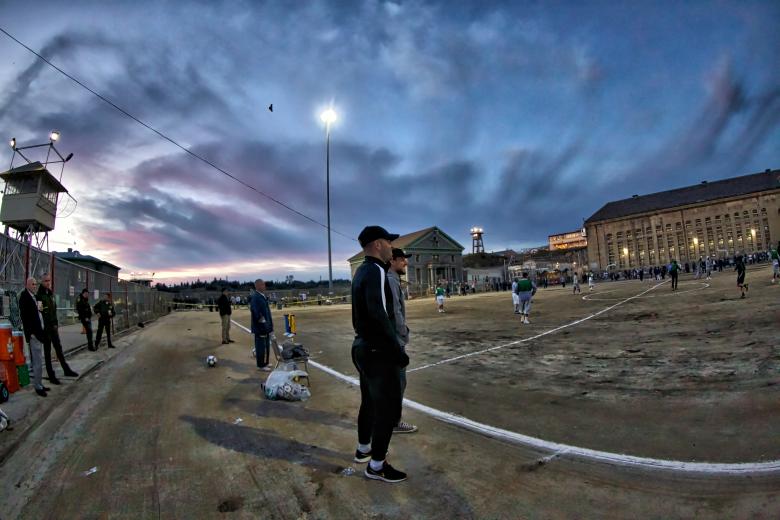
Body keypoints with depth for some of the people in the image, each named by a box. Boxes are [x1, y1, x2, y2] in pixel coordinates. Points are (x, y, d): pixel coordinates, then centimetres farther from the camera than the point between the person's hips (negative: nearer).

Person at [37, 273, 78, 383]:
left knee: (59, 348, 14)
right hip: (44, 328, -7)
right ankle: (51, 375, 10)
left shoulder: (51, 294, 10)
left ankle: (66, 370, 24)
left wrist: (56, 324, 12)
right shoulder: (39, 295, -13)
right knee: (47, 351, 3)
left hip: (53, 327, 7)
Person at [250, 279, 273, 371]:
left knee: (266, 346, 17)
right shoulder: (255, 297, -17)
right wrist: (261, 320, -22)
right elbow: (255, 311, -25)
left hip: (266, 326, 9)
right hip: (260, 326, -9)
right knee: (261, 346, 0)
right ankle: (261, 365, 9)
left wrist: (270, 324, 17)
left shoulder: (263, 296, 13)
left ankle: (265, 363, 28)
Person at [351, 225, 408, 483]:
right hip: (378, 352, -10)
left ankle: (363, 449, 40)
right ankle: (376, 465, 13)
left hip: (362, 347, 10)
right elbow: (380, 316, -27)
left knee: (370, 402, 24)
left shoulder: (362, 271, 11)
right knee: (389, 408, 1)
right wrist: (398, 351, -23)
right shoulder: (376, 272, -19)